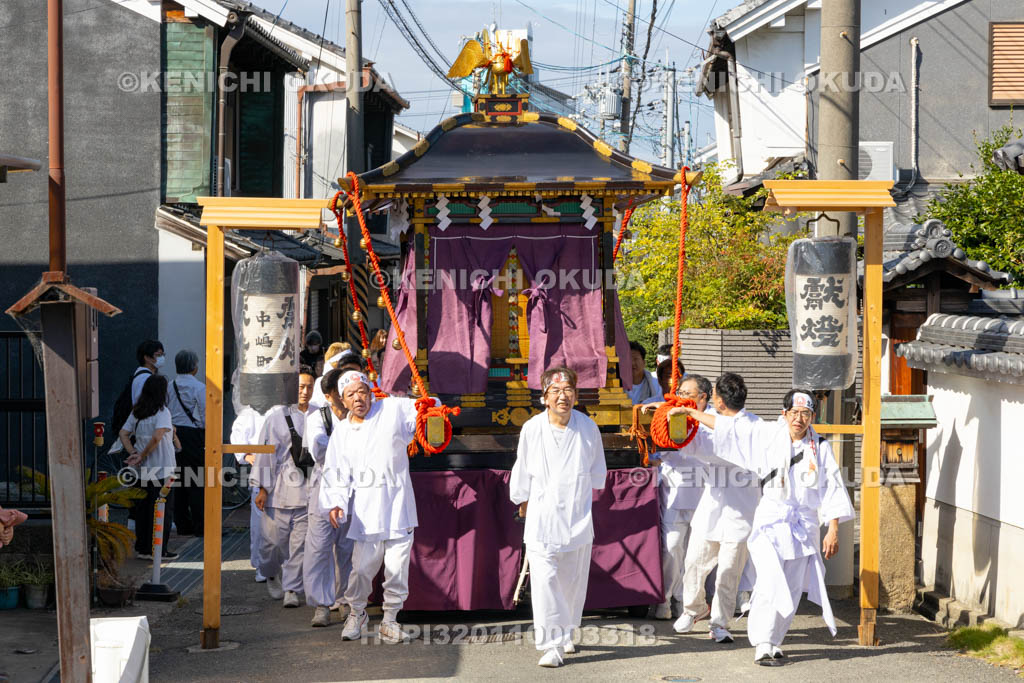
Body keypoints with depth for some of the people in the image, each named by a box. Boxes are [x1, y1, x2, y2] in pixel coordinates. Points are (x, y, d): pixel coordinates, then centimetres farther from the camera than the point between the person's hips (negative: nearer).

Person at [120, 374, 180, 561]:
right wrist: (142, 456, -16)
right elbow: (157, 437, -27)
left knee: (142, 508, 14)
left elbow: (123, 434, 6)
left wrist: (134, 453, -3)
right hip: (162, 469, -7)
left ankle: (142, 547, 19)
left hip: (142, 470, 7)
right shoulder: (162, 412, -15)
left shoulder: (136, 412, 7)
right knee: (163, 510, 3)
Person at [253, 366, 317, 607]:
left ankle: (292, 589, 8)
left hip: (307, 489, 2)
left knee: (300, 542, -1)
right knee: (274, 538, 3)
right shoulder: (277, 415, 1)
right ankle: (271, 574, 32)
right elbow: (265, 452, 1)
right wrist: (262, 488, -2)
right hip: (280, 488, -2)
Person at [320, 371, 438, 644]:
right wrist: (336, 503, -10)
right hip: (365, 511, 1)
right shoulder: (341, 433, 10)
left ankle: (390, 619, 19)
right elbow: (336, 474, 7)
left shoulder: (393, 409, 4)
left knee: (397, 567, 1)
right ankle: (356, 613, 25)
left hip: (398, 506, -1)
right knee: (362, 567, 0)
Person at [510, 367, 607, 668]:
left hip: (578, 516, 2)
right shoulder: (532, 429, -6)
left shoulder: (588, 428, -3)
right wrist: (523, 500, 20)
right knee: (545, 580, -11)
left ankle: (565, 634, 31)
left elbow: (597, 471, 15)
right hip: (542, 517, -2)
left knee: (572, 581, 10)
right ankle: (551, 646, -8)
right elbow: (522, 471, 9)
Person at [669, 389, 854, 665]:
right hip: (771, 519, -2)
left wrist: (833, 530, -3)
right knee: (771, 581, -18)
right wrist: (689, 412, 10)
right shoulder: (768, 434, 2)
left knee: (791, 590, 5)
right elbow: (729, 426, 8)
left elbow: (833, 488, 3)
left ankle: (773, 640, 21)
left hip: (804, 525, 2)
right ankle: (762, 645, -14)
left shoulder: (820, 448, 4)